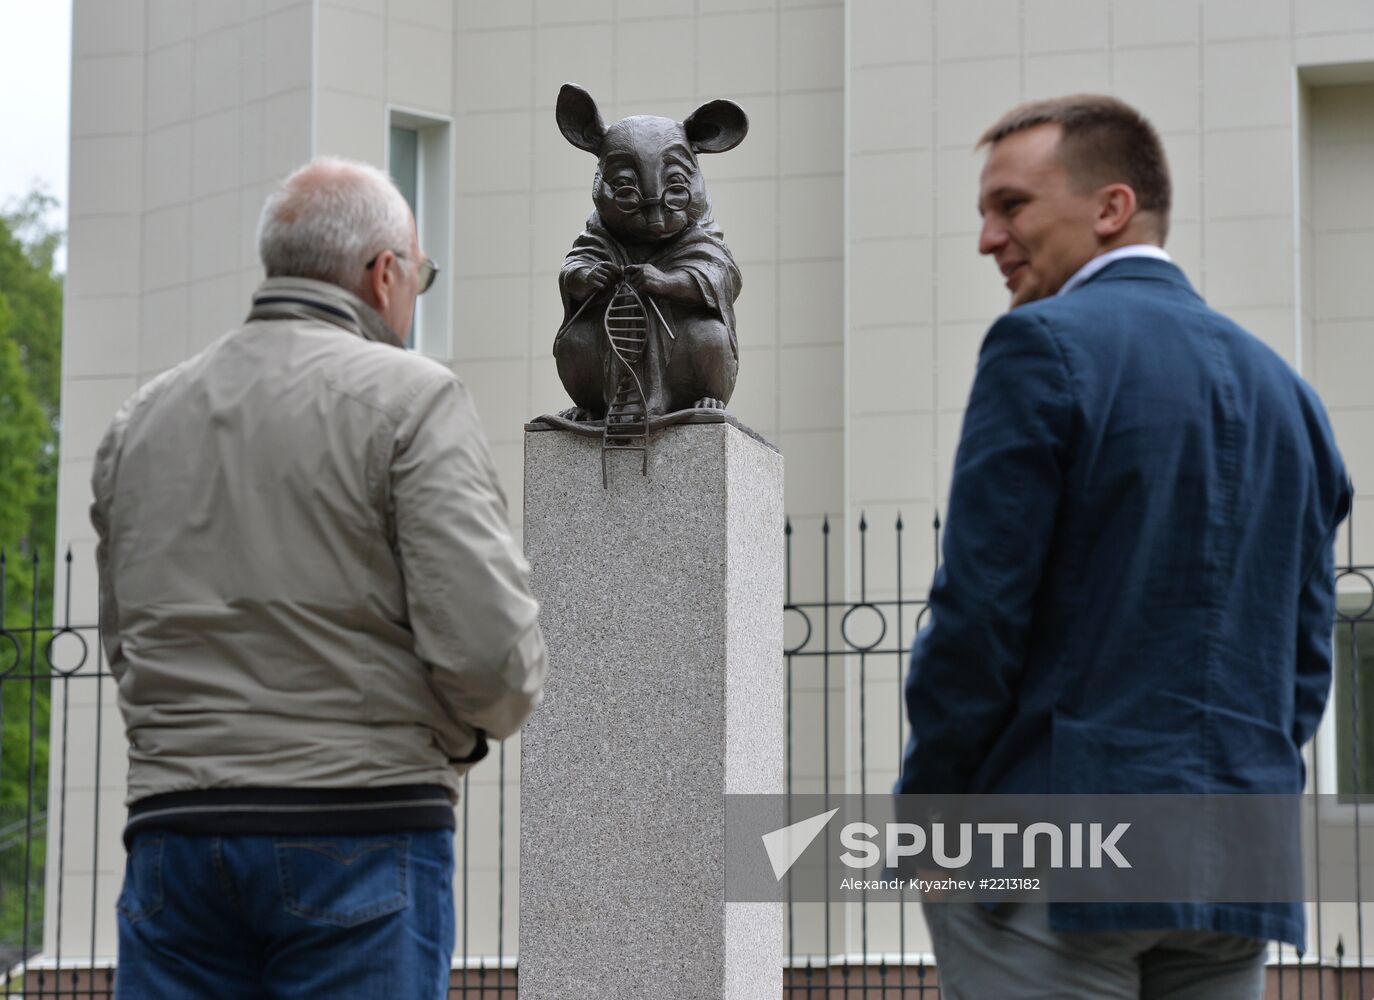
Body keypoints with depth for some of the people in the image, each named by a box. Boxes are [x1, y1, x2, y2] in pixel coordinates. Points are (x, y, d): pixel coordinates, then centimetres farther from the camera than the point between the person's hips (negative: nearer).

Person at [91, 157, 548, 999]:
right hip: (361, 832, -5)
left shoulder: (141, 421, 13)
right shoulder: (410, 400, -5)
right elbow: (489, 638, -13)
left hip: (174, 830, 5)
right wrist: (477, 722, 8)